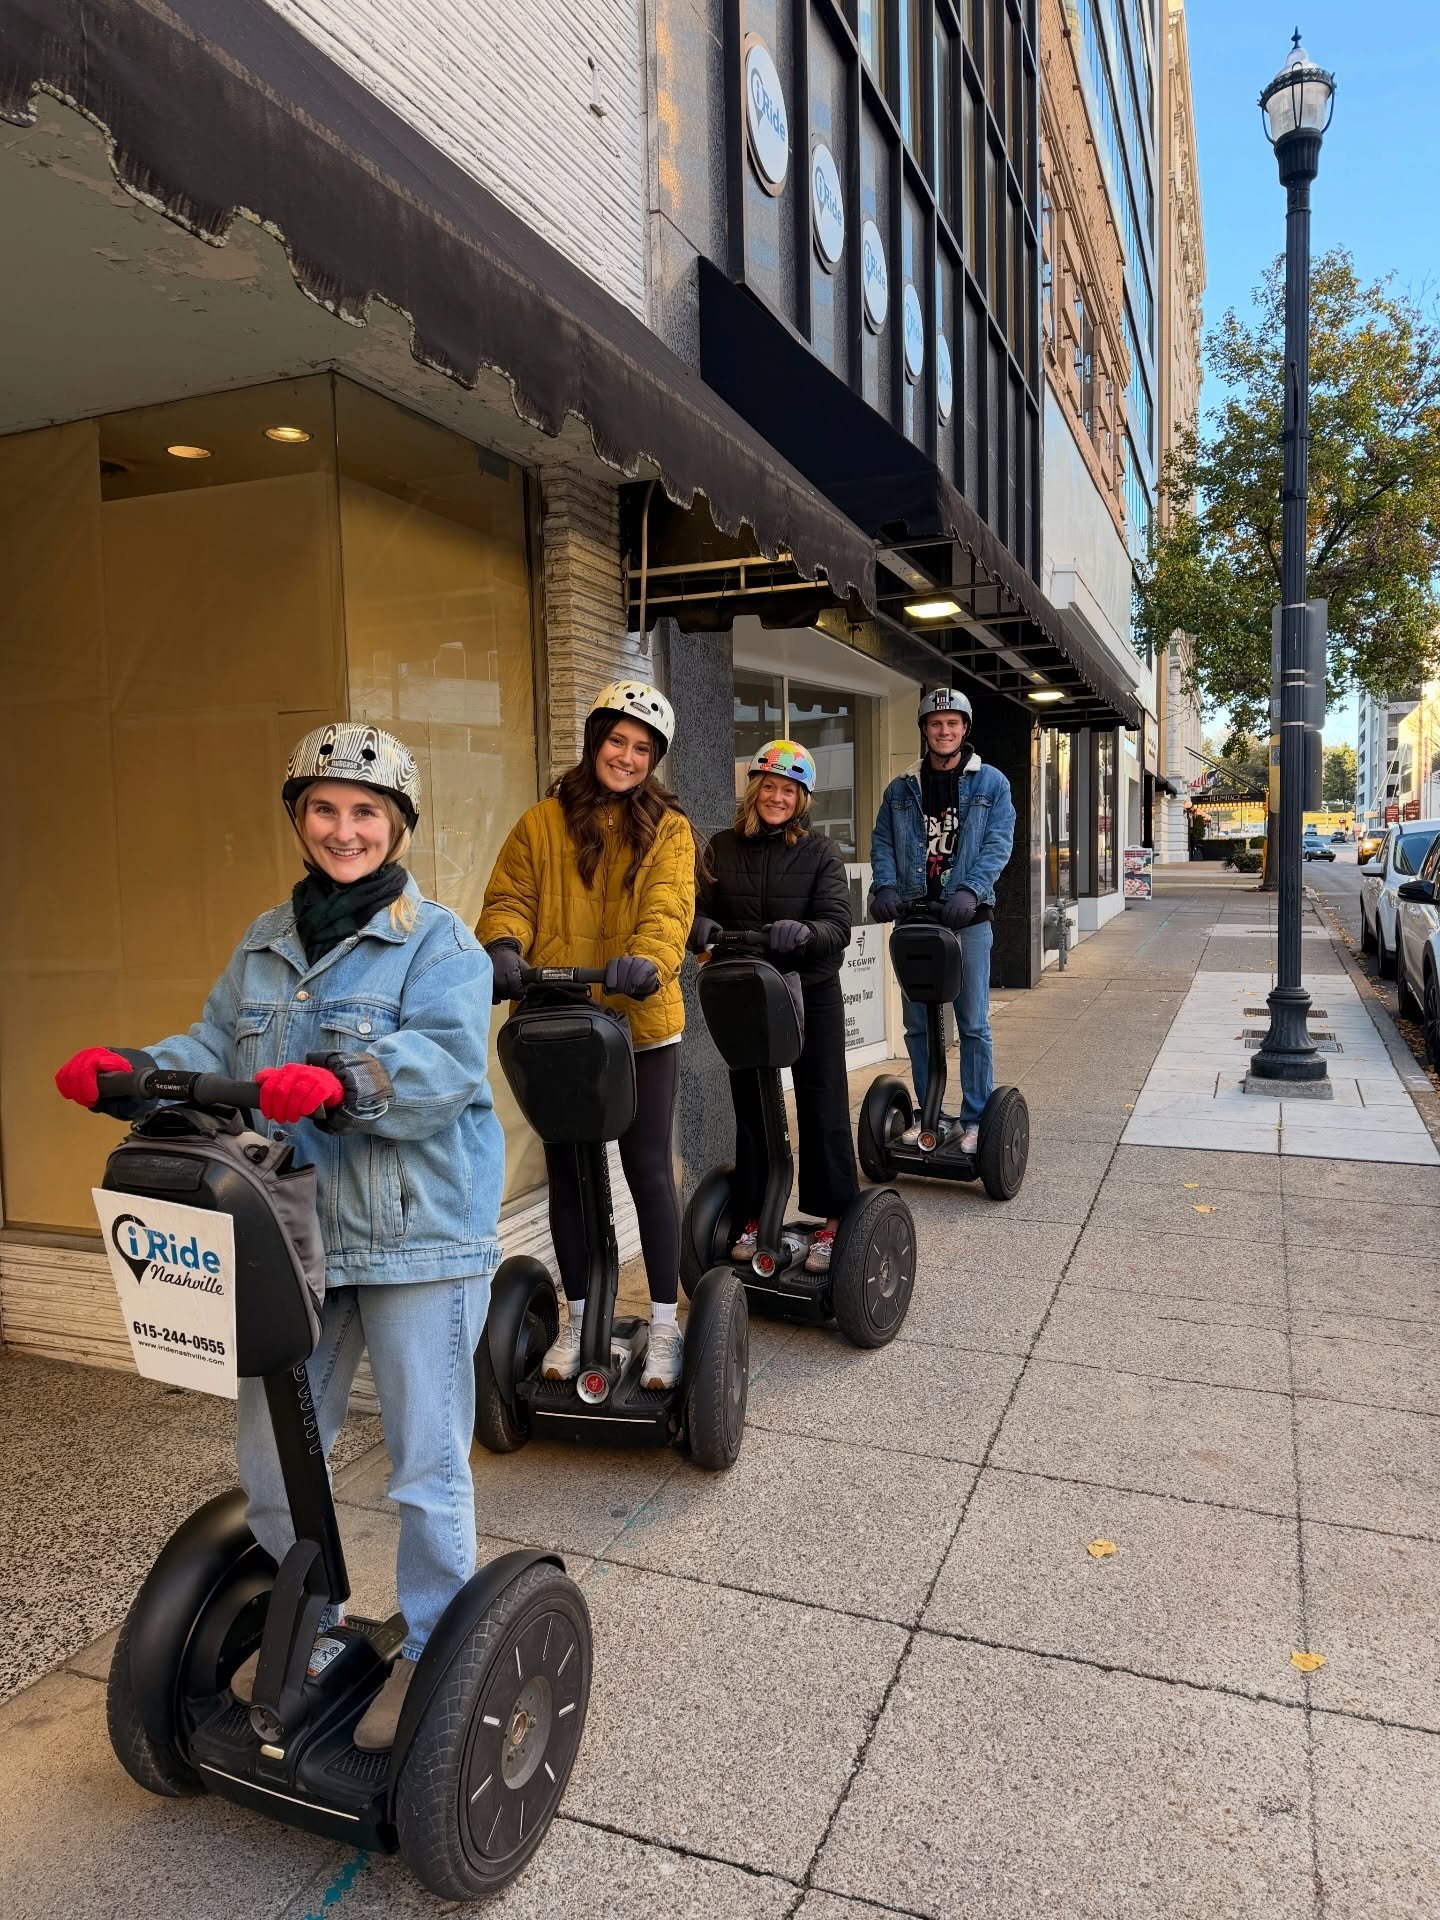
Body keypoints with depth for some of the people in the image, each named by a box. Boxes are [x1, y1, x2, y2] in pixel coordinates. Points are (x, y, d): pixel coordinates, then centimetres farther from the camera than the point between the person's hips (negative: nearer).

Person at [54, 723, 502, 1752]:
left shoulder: (438, 941, -8)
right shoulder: (267, 943, 12)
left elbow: (445, 1063, -21)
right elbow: (218, 1051, 9)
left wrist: (343, 1081, -38)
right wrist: (131, 1070, -10)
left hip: (418, 1240, -6)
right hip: (294, 1238, 6)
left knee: (427, 1462, 7)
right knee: (271, 1448, 18)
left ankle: (434, 1649, 29)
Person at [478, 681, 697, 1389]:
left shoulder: (668, 829, 3)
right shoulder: (541, 823, 6)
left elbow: (667, 909, -11)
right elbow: (510, 896, 0)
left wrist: (646, 962, -31)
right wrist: (503, 945, -22)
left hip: (639, 1024, -2)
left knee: (649, 1172, 3)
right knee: (567, 1173, 13)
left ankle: (664, 1324, 19)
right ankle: (579, 1318, 30)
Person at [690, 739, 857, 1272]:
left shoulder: (821, 853, -4)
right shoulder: (722, 848, 3)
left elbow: (838, 926, -12)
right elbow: (702, 910, 1)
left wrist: (803, 932, -34)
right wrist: (699, 926, -23)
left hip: (810, 993, -2)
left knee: (821, 1107, 4)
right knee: (749, 1106, 11)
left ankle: (832, 1222, 16)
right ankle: (753, 1216, 26)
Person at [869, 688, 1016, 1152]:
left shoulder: (991, 783, 4)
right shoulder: (901, 789, 12)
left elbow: (998, 843, -6)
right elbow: (882, 842, 8)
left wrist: (971, 890, -21)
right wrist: (885, 885, -12)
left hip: (966, 918, -3)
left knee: (973, 1024, -1)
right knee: (917, 1024, 8)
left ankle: (975, 1119, 8)